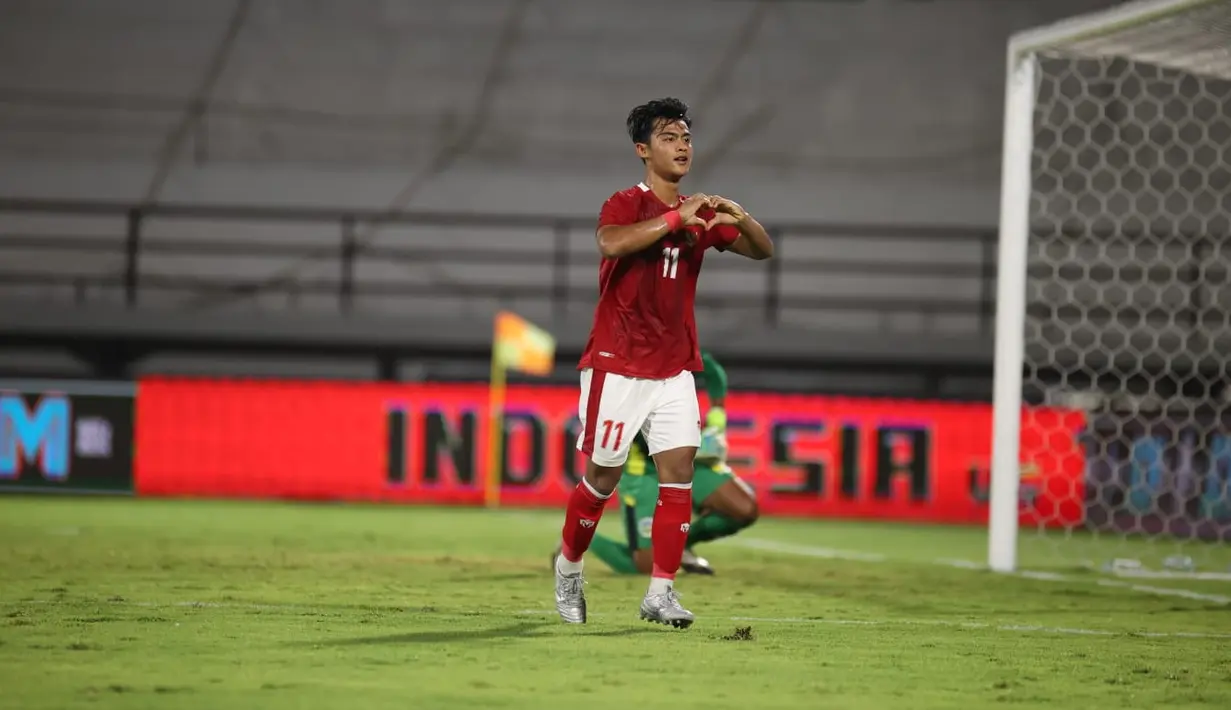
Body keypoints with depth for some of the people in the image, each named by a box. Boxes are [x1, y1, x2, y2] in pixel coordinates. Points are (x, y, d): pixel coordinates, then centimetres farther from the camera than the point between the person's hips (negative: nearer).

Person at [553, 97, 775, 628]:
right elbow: (610, 243, -31)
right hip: (617, 367, -5)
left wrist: (742, 219, -15)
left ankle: (660, 592, -4)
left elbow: (763, 251, 6)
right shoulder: (626, 205, -9)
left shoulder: (700, 214, 9)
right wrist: (677, 217, -33)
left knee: (679, 470, -6)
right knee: (602, 477, 2)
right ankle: (568, 567, 25)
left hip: (674, 370, 5)